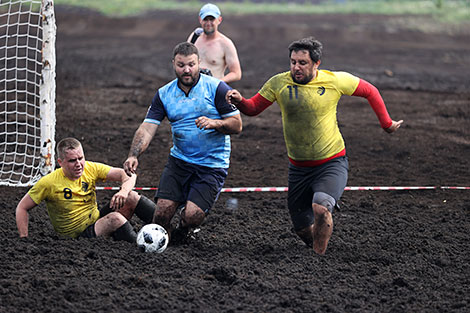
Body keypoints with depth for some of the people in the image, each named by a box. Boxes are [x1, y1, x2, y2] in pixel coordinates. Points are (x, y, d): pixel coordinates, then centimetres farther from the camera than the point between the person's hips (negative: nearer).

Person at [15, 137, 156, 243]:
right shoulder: (48, 183, -15)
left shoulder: (90, 169, -4)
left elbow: (127, 175, -7)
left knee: (131, 197, -14)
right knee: (114, 218, -32)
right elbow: (22, 208, -6)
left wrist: (124, 191, -30)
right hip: (78, 236, -6)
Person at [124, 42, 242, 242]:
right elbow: (147, 128, -4)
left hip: (212, 165, -3)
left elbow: (236, 125, -4)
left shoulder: (216, 88, -6)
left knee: (191, 216, -16)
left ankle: (181, 233, 19)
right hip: (179, 160, 3)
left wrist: (214, 123, -24)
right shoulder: (164, 94, 4)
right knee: (163, 211, -11)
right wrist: (133, 156, -20)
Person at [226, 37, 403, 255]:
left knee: (320, 207, -31)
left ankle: (319, 256, -15)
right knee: (302, 229, 8)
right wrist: (240, 102, -23)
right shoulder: (279, 83, -6)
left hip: (332, 163, -3)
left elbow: (370, 92, 5)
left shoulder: (335, 81, -9)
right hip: (298, 167, 3)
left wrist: (386, 123, 7)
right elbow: (253, 108, -1)